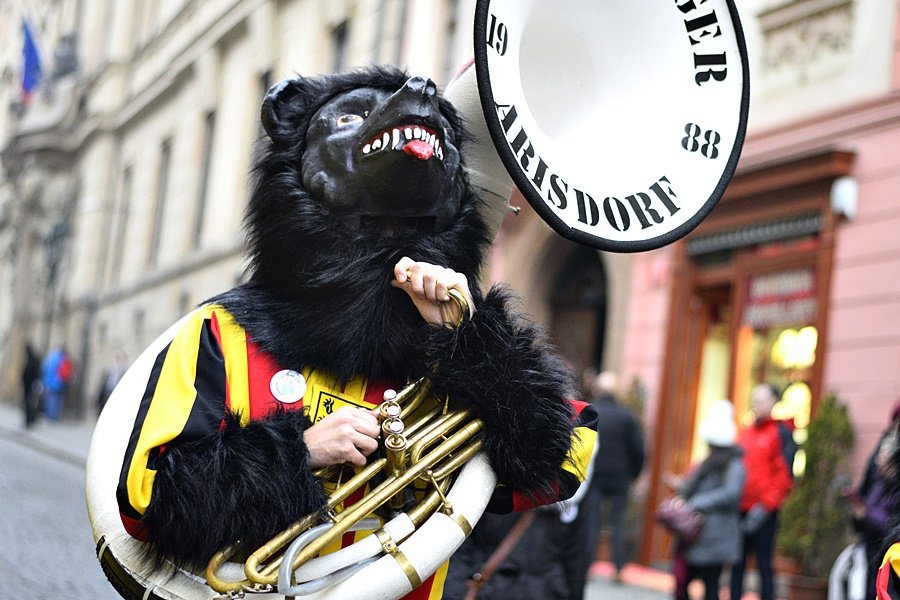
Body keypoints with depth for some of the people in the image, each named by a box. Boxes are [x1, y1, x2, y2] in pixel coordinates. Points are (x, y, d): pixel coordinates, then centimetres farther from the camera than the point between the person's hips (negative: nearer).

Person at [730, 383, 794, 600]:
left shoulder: (781, 433, -4)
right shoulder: (745, 433, 15)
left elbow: (785, 476, -11)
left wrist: (765, 506, -16)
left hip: (764, 512, -6)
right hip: (740, 510, 6)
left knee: (764, 564, -2)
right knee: (737, 563, 9)